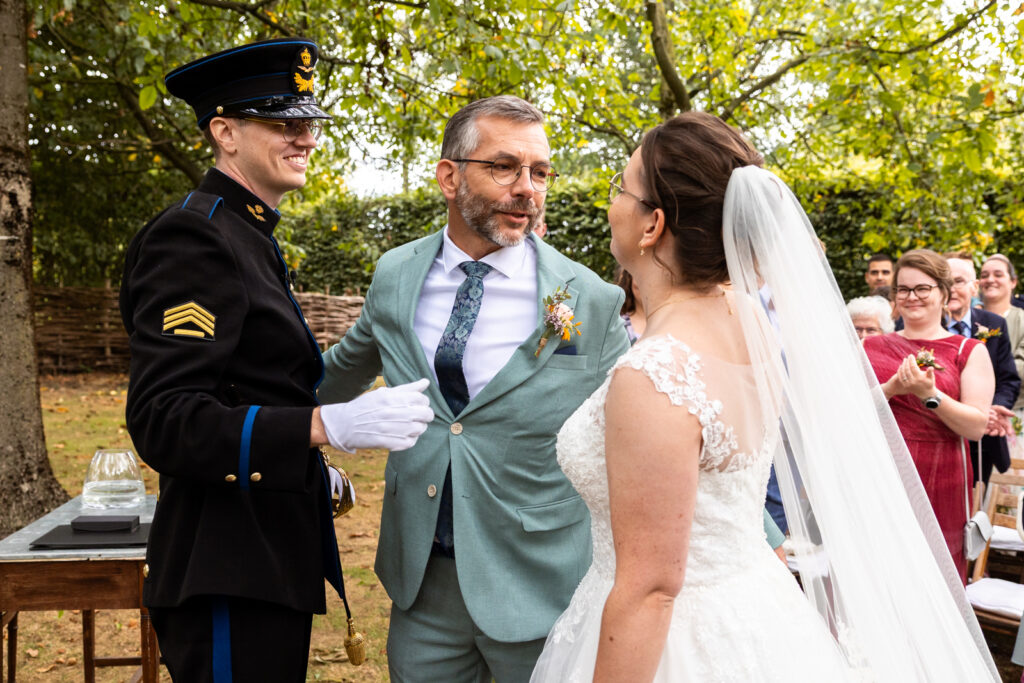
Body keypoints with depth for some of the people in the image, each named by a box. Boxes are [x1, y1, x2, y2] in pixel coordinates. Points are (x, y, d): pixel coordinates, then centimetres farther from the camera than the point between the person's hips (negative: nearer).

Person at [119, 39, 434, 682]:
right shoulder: (193, 237, -15)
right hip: (230, 574, -10)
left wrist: (311, 471, 13)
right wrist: (328, 426, -32)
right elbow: (163, 421, -24)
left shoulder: (249, 237, 15)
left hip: (269, 564, 10)